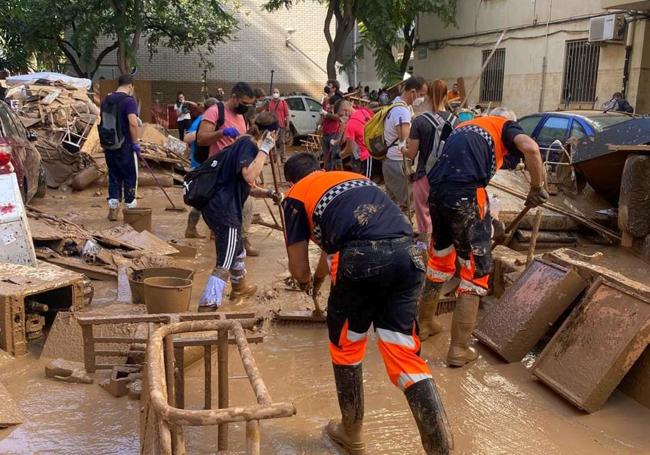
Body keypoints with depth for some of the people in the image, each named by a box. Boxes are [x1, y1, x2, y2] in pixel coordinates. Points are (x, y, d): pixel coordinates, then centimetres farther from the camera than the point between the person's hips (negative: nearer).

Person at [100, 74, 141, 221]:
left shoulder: (106, 100, 11)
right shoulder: (129, 100, -12)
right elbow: (133, 123, -22)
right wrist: (136, 143, -14)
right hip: (125, 146, -6)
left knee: (114, 176, 13)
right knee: (130, 177, 5)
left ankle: (113, 209, 12)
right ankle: (130, 209, 10)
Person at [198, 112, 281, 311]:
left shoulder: (245, 144, 18)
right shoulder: (248, 144, -11)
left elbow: (248, 187, 23)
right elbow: (249, 175, -31)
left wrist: (268, 193, 8)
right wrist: (264, 149, -22)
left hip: (215, 207, 11)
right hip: (224, 210, -11)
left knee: (237, 249, 31)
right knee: (225, 264, -8)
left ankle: (240, 287, 52)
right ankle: (207, 306, -9)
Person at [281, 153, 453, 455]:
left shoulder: (296, 196, 20)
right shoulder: (354, 176, 36)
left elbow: (298, 269, 20)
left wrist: (307, 282, 44)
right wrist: (319, 277, 66)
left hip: (363, 258, -4)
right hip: (407, 253, 5)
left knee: (345, 347, 19)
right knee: (405, 354, 10)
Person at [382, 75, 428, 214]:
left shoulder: (396, 105, 9)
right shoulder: (402, 111, -23)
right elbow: (404, 146, -31)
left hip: (390, 160, 10)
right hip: (397, 162, -10)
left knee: (392, 201, 19)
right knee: (404, 204, -4)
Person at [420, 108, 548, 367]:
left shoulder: (464, 126, 33)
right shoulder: (506, 126, 15)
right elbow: (530, 148, -8)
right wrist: (537, 188, 4)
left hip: (435, 191, 6)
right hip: (465, 194, -6)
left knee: (440, 258, 26)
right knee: (476, 269, 5)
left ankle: (424, 323, 40)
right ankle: (459, 350, 8)